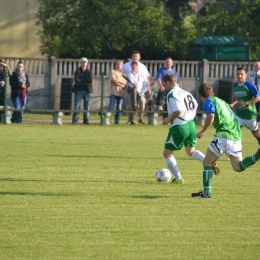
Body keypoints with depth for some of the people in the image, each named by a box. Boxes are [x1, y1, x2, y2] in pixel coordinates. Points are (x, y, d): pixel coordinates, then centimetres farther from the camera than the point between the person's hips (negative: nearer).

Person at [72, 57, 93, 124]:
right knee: (77, 106, -6)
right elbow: (76, 80, -10)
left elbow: (90, 80, -7)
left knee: (87, 107, 0)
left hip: (87, 91, 1)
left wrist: (81, 80, -8)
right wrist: (85, 81, -8)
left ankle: (86, 120, 4)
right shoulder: (77, 71, 6)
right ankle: (75, 120, -5)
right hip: (78, 90, -1)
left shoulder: (89, 71, 10)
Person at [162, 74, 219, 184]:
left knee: (167, 153, 8)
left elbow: (178, 111, -25)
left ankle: (178, 179, 9)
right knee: (190, 151, 25)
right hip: (191, 124, 8)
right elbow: (195, 106, 16)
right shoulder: (185, 92, 12)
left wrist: (168, 119, -11)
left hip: (179, 127, -8)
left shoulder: (172, 94, -14)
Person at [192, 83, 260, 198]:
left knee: (207, 162, 5)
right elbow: (234, 118, 28)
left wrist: (202, 132, -9)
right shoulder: (221, 101, 27)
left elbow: (211, 115, -18)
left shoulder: (208, 102, 1)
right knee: (238, 167, 3)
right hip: (236, 135, 7)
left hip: (223, 135, -7)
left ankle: (206, 192, 2)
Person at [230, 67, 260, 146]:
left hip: (250, 114, -4)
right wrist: (233, 104, 0)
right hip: (239, 115, 5)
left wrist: (246, 103, -27)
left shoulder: (249, 85, -17)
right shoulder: (236, 85, 3)